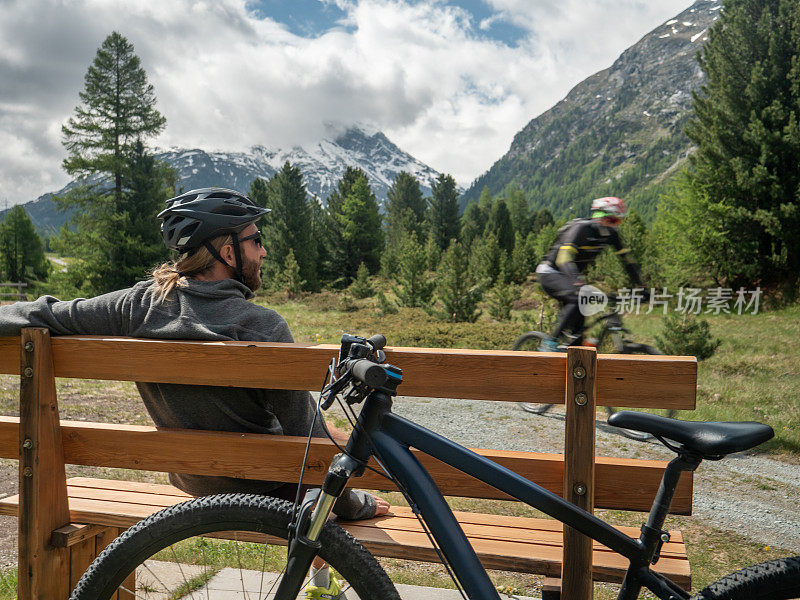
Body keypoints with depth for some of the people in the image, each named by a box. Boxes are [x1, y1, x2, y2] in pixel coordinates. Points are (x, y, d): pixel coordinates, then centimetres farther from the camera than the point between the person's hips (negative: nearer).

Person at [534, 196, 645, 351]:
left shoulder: (611, 234, -3)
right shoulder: (581, 228, -25)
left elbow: (627, 261, 5)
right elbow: (564, 258, -38)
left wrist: (640, 287, 0)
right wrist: (577, 282, -53)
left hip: (568, 275, 8)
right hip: (550, 273, -8)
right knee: (577, 298, -30)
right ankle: (550, 342, -25)